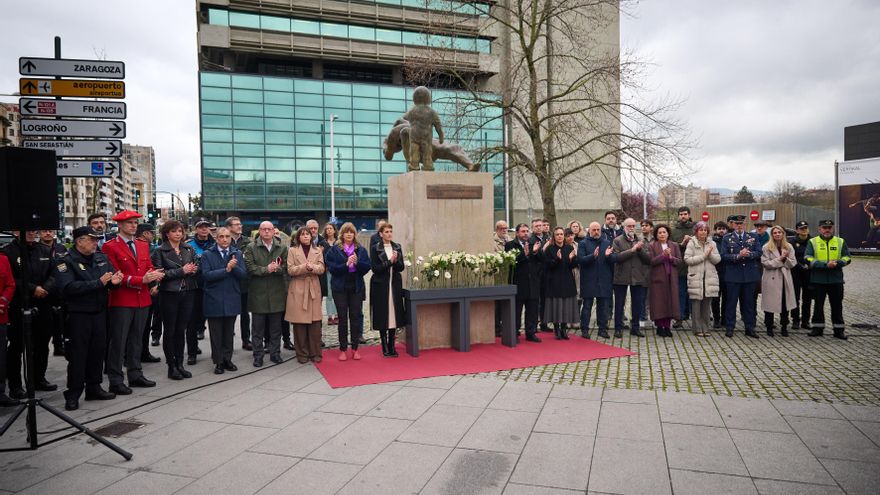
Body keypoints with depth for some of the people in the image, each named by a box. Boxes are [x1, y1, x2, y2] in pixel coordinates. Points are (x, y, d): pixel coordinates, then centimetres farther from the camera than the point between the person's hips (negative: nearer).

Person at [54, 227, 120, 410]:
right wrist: (98, 283, -26)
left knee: (98, 350, 12)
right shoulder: (66, 261, -11)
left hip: (100, 312, 6)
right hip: (78, 314, -6)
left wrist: (114, 280, -12)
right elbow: (67, 287, -23)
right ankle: (73, 394, 10)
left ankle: (94, 387, 25)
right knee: (78, 354, -1)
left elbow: (112, 275, 13)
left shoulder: (101, 258, 8)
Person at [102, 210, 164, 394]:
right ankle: (115, 381, 7)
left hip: (142, 300, 6)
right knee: (118, 342, -1)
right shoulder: (110, 247, -6)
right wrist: (141, 280, -19)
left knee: (136, 339, 14)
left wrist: (155, 274, -10)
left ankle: (135, 375, 23)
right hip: (122, 301, -6)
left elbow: (150, 268, 14)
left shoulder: (143, 245, 15)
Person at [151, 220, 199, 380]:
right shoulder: (160, 251, -2)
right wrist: (182, 271, -15)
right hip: (169, 294, -4)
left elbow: (196, 268, 15)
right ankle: (171, 366, 13)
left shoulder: (189, 249, 10)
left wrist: (194, 270, -8)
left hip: (188, 293, 4)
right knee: (170, 331, 4)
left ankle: (180, 365, 18)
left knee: (181, 330, 10)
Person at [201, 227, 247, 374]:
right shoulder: (207, 255, -1)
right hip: (214, 300, -2)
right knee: (216, 333, 6)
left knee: (229, 332, 10)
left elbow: (243, 275, -2)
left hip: (232, 300, 2)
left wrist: (234, 267, -21)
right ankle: (218, 362, 16)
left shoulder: (237, 254, 7)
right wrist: (226, 270, -19)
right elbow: (206, 275, -13)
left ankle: (227, 360, 22)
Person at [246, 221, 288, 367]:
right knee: (258, 327, 5)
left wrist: (276, 268, -18)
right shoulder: (251, 248, 1)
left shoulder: (281, 248, 8)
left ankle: (275, 353, 21)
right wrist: (266, 269, -18)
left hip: (277, 293, 2)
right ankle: (258, 355, 15)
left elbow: (286, 267, 1)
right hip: (258, 293, -2)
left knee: (276, 326, 10)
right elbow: (249, 268, -9)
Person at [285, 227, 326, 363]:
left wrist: (312, 267, -20)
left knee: (315, 323, 0)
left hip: (314, 289, 2)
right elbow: (290, 270, -4)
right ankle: (302, 354, 11)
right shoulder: (292, 250, 5)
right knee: (299, 323, 0)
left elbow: (321, 269, 1)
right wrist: (304, 267, -19)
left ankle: (315, 353, 10)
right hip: (298, 289, -2)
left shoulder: (318, 250, 11)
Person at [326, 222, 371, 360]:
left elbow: (368, 266, -1)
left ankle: (355, 348, 15)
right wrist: (346, 264, -21)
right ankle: (343, 349, 13)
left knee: (356, 317, 5)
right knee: (343, 318, 4)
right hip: (340, 288, -2)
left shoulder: (361, 249, 6)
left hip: (357, 288, 2)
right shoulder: (335, 249, -1)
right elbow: (331, 268, -9)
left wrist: (357, 262, -18)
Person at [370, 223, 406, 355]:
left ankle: (392, 347, 15)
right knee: (383, 316, 0)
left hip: (395, 285, 3)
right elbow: (375, 268, -10)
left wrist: (396, 261, -16)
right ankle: (385, 348, 10)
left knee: (394, 314, 5)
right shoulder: (375, 248, -3)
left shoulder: (397, 247, 8)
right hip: (381, 286, -3)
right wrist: (390, 261, -17)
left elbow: (401, 267, 4)